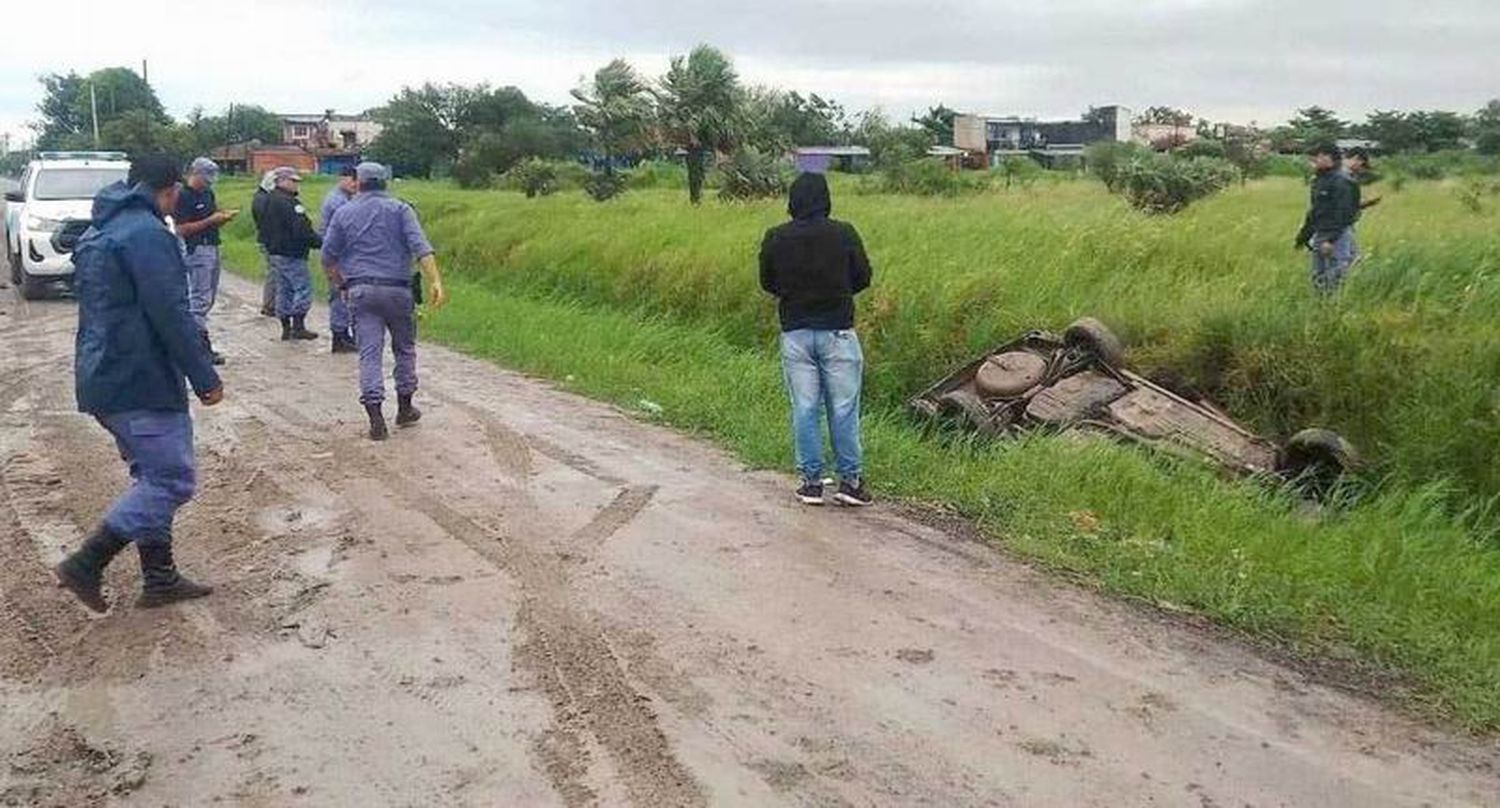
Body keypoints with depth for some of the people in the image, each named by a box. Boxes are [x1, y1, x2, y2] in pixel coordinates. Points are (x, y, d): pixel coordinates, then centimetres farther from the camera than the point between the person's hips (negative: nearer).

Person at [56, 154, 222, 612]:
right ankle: (86, 565, -5)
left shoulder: (99, 233, 18)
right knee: (172, 480, -5)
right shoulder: (146, 233, -15)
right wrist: (206, 379, -15)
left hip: (104, 379, 11)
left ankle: (159, 579, 20)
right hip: (141, 382, -11)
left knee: (153, 477, 16)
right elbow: (171, 315, -20)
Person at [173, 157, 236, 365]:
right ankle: (203, 347, -6)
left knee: (209, 298, 12)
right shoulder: (183, 197, -11)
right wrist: (211, 220, -17)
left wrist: (223, 217, 2)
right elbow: (182, 229, -17)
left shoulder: (208, 194, 16)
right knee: (200, 299, -7)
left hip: (213, 249, 9)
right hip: (197, 251, -9)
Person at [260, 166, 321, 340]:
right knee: (303, 288, -5)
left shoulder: (269, 200, 15)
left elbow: (263, 228, 23)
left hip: (275, 252, 10)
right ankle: (298, 326, -6)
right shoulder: (288, 202, -18)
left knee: (283, 290, 13)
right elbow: (302, 231, -23)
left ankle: (286, 328, 16)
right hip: (292, 254, -10)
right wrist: (320, 242, -16)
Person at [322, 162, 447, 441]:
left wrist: (341, 285, 22)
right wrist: (436, 282, -19)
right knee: (404, 349, 16)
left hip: (360, 291, 1)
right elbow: (420, 246, -13)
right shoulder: (399, 209, 2)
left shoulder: (344, 213, 7)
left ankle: (376, 418, -10)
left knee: (369, 354, -1)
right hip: (397, 290, -1)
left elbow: (328, 257, 8)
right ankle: (405, 409, 23)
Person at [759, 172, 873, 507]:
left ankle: (811, 481, 11)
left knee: (804, 409, 7)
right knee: (843, 408, 6)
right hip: (837, 331, -1)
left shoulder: (776, 238, -3)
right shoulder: (844, 234, -8)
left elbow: (767, 284, 7)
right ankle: (851, 480, 10)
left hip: (795, 333, 1)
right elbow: (863, 278, 3)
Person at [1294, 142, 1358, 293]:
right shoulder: (1318, 181, 14)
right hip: (1319, 236, 9)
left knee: (1336, 281, -9)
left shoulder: (1341, 182, -13)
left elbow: (1342, 213, -19)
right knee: (1318, 279, 12)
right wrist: (1303, 237, 21)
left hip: (1338, 237, -9)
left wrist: (1331, 240, -24)